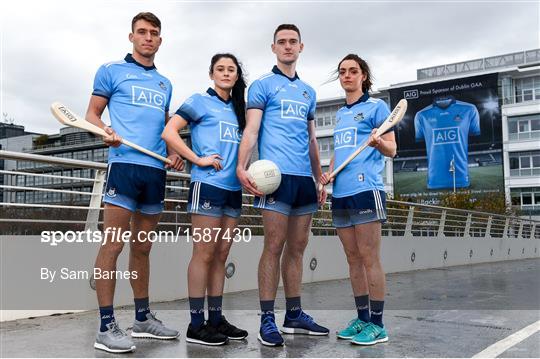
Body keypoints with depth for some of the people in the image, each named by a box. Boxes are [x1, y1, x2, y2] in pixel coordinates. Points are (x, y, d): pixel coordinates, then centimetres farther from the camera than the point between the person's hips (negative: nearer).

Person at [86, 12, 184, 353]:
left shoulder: (165, 83, 23)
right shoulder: (112, 71, 8)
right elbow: (92, 113, 5)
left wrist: (174, 153, 7)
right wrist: (106, 131, -17)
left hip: (157, 170, 6)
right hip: (125, 163, -5)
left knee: (143, 248, 11)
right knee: (113, 245, -9)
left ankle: (143, 318, 20)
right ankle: (106, 326, -3)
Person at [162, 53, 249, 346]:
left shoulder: (238, 109, 19)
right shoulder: (199, 101, 1)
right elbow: (169, 132, -8)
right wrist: (199, 160, -13)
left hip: (233, 188, 6)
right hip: (207, 185, -6)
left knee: (221, 256, 9)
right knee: (204, 254, -5)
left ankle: (216, 319, 17)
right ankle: (196, 325, 2)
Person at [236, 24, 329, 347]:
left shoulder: (308, 91, 21)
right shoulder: (263, 85, 4)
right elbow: (251, 130, -6)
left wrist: (320, 179, 20)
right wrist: (242, 166, -21)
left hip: (305, 178, 6)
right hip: (277, 174, -6)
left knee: (298, 247, 9)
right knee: (274, 246, -7)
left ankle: (295, 314, 18)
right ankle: (267, 318, 1)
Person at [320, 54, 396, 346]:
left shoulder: (376, 106, 0)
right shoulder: (340, 113, 20)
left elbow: (391, 150, -3)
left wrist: (378, 141, -25)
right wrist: (329, 172, 9)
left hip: (365, 190, -7)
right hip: (340, 193, 7)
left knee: (369, 259, -4)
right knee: (353, 259, 10)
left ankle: (377, 325, 5)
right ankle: (362, 319, 20)